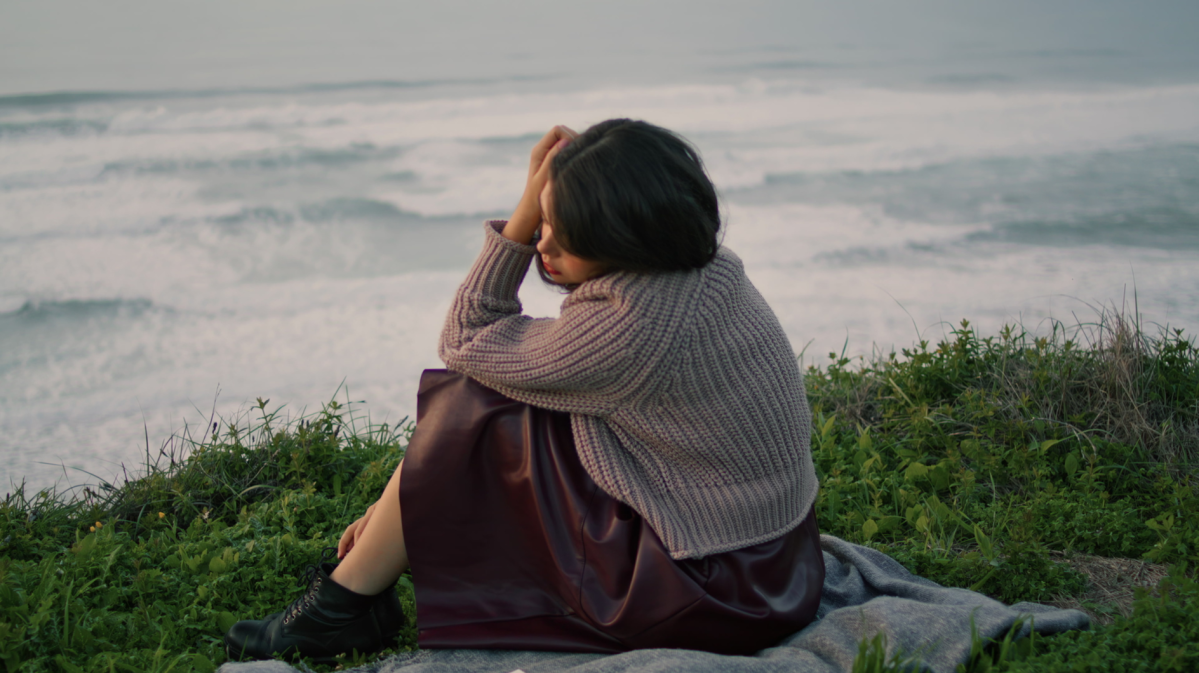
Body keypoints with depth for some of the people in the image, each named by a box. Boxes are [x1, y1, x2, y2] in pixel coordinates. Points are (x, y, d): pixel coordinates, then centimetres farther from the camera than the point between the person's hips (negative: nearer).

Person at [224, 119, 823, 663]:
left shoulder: (634, 324, -28)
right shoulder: (706, 267, 1)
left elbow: (465, 343, -12)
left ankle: (346, 601, 11)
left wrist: (524, 209, -15)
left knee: (477, 411, -6)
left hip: (716, 602, -9)